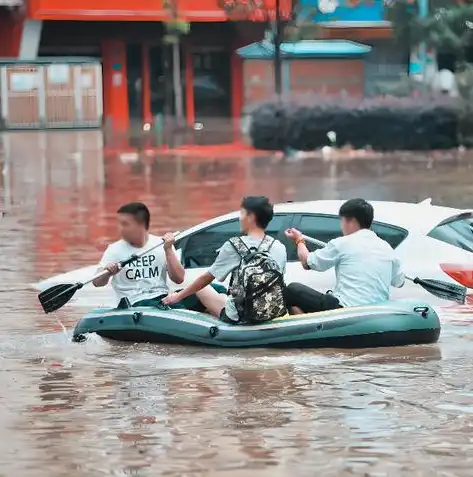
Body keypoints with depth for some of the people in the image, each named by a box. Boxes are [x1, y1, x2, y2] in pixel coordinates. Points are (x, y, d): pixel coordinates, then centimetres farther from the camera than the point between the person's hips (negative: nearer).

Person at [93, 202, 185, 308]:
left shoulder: (161, 244, 8)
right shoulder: (115, 250, 6)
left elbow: (178, 279, 3)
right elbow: (97, 282, -2)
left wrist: (168, 250, -8)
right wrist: (108, 273, -24)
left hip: (163, 299, 2)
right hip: (135, 303, -2)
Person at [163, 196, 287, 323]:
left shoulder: (234, 246, -10)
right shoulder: (280, 248, 0)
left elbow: (207, 278, 1)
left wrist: (179, 296, 16)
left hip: (240, 317, -4)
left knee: (202, 288, 21)